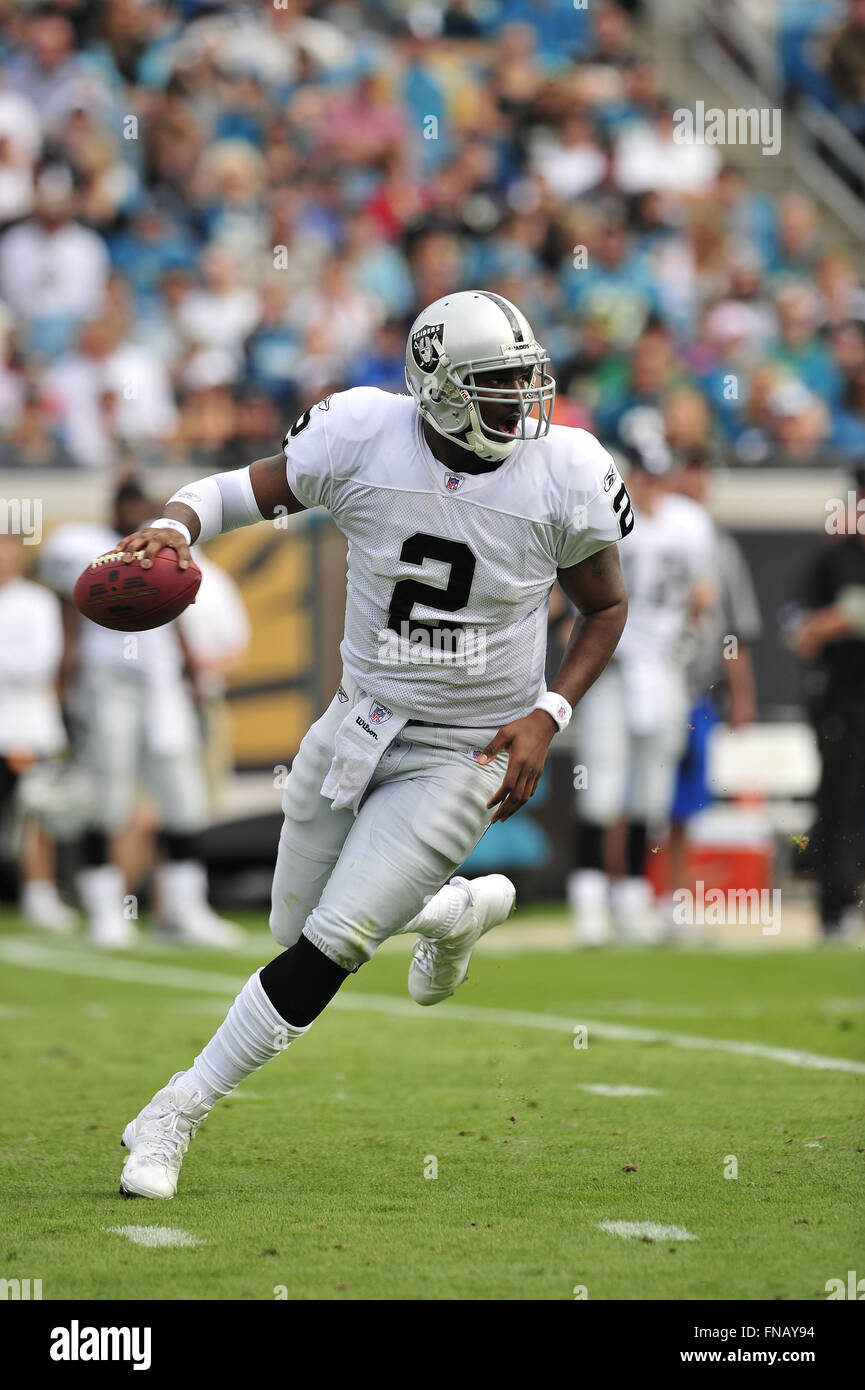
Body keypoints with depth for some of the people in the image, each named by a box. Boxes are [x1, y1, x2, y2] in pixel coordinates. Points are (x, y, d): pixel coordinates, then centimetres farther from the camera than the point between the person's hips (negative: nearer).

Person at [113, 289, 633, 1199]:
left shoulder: (565, 476, -15)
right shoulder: (362, 438, -15)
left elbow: (605, 610, 1)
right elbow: (241, 491, -2)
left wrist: (547, 717, -13)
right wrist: (170, 527, -26)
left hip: (464, 757, -3)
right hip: (360, 721, 3)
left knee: (327, 949, -10)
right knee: (298, 926, 17)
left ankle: (176, 1115, 3)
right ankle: (461, 910, 45)